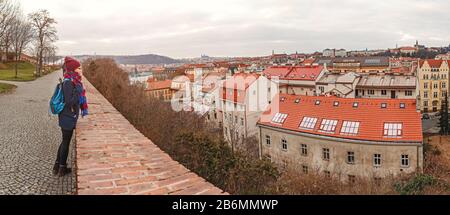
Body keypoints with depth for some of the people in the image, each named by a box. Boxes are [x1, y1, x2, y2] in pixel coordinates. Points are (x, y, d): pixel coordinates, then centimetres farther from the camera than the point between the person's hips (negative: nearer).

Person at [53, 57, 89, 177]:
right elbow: (70, 102, -23)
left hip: (68, 117, 9)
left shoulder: (73, 81, 6)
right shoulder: (68, 82, -20)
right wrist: (78, 91, -25)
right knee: (66, 141, 6)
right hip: (68, 118, -9)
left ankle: (57, 166, 32)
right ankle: (62, 168, 21)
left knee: (65, 141, 19)